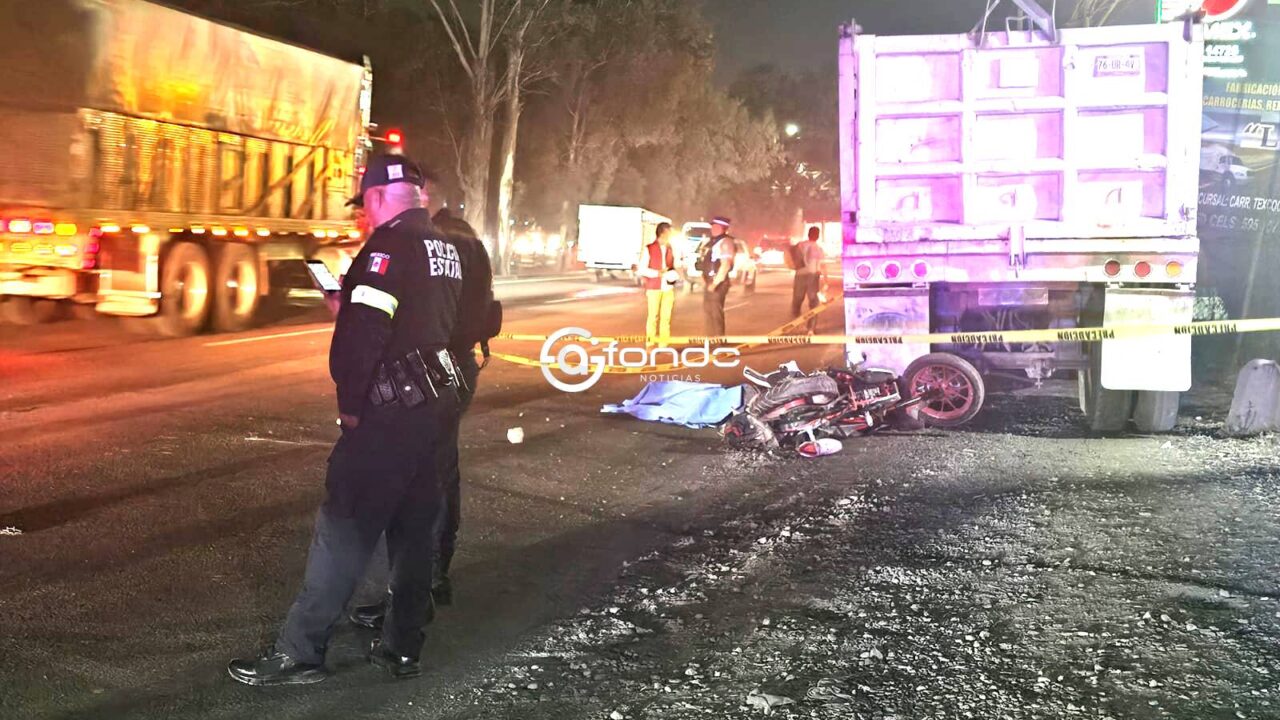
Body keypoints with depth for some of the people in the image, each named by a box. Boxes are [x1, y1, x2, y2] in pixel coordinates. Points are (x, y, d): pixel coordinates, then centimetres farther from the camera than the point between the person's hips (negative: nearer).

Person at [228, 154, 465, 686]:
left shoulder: (389, 246, -14)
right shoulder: (445, 249, 13)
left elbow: (362, 335, -21)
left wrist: (350, 403, -10)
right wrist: (349, 306, 17)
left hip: (390, 412, -9)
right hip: (438, 405, 9)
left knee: (343, 530, -5)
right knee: (414, 530, 14)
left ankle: (299, 654, -1)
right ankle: (403, 648, 21)